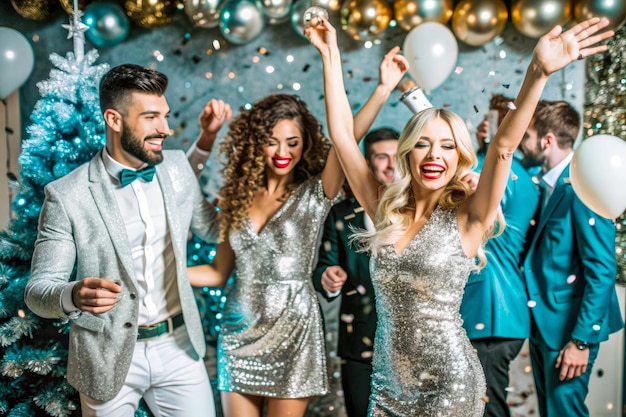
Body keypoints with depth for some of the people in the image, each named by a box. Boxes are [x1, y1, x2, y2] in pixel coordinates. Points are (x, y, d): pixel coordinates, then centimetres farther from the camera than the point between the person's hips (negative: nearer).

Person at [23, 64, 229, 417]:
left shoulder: (177, 167, 0)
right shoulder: (66, 195, -13)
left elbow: (213, 228, 15)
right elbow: (38, 289, -10)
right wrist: (74, 296, -32)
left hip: (178, 345, 3)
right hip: (109, 357, -3)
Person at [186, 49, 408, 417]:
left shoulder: (315, 193, -3)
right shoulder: (238, 197, 6)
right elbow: (219, 272, 8)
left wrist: (383, 89, -31)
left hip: (292, 332, -3)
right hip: (239, 333, 3)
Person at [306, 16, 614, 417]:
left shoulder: (466, 218, -8)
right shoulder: (385, 210, 0)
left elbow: (503, 146, -22)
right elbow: (343, 134, -1)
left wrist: (539, 72, -34)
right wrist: (331, 54, -2)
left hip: (448, 384, -3)